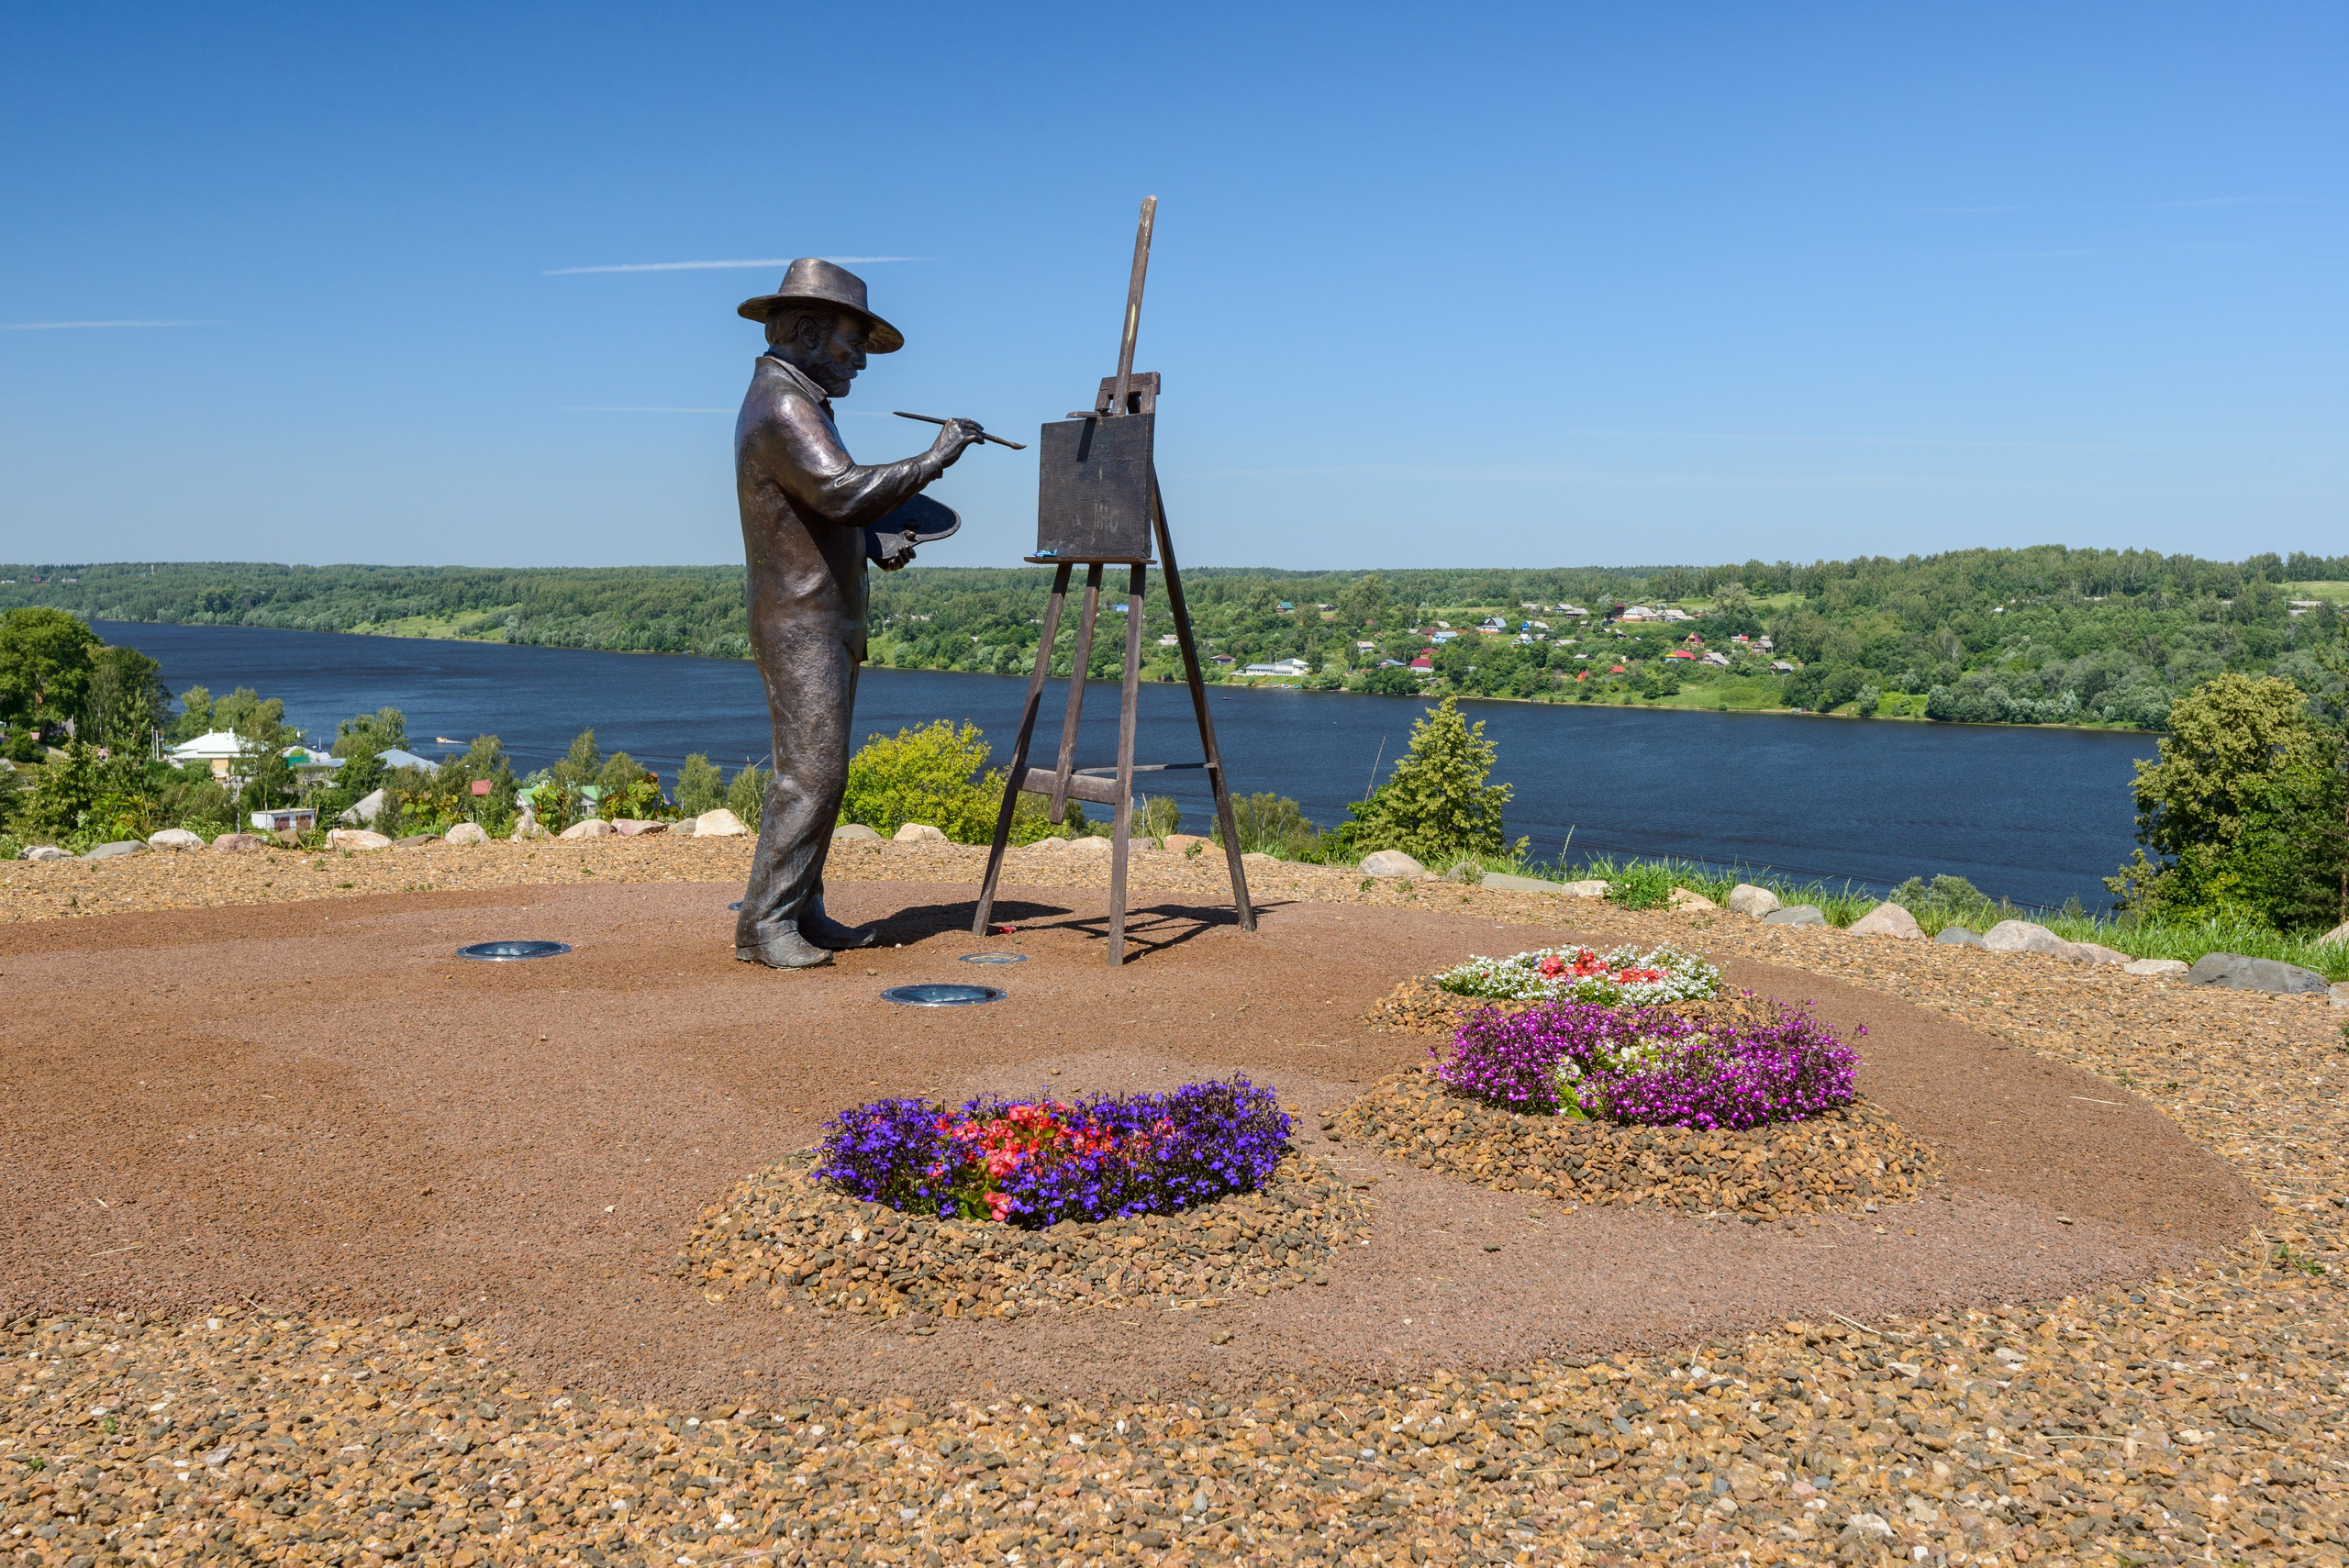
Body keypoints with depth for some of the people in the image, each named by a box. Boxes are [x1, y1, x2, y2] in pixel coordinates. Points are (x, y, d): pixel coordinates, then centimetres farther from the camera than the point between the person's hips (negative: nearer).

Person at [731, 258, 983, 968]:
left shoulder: (790, 401, 18)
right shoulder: (783, 406, -16)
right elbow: (842, 491, -30)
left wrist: (873, 546, 12)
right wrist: (933, 459, -23)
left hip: (826, 622, 11)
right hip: (800, 623, -11)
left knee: (821, 772, 10)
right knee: (809, 772, -12)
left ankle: (801, 913, 14)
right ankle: (763, 925, -9)